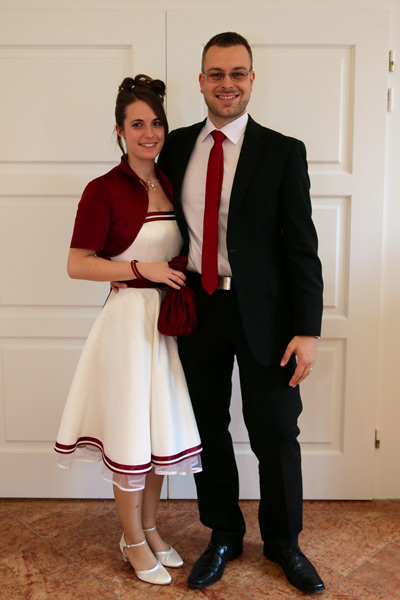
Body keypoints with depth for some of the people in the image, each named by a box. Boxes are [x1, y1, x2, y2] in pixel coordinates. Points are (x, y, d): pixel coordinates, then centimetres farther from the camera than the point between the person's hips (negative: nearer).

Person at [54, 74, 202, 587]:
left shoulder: (171, 184, 8)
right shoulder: (104, 190, -11)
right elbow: (77, 265, -13)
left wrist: (186, 280, 3)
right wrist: (141, 268, -19)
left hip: (170, 317, 6)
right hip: (129, 318, -6)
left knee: (163, 428, 14)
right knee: (130, 432, 5)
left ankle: (150, 527, 35)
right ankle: (133, 540, 27)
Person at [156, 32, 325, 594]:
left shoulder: (283, 152, -3)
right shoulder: (177, 146, 7)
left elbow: (302, 247, -7)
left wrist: (308, 330, -12)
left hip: (262, 313, -3)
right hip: (196, 309, 3)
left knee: (276, 435, 9)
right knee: (208, 430, 14)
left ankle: (283, 542, 34)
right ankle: (223, 536, 37)